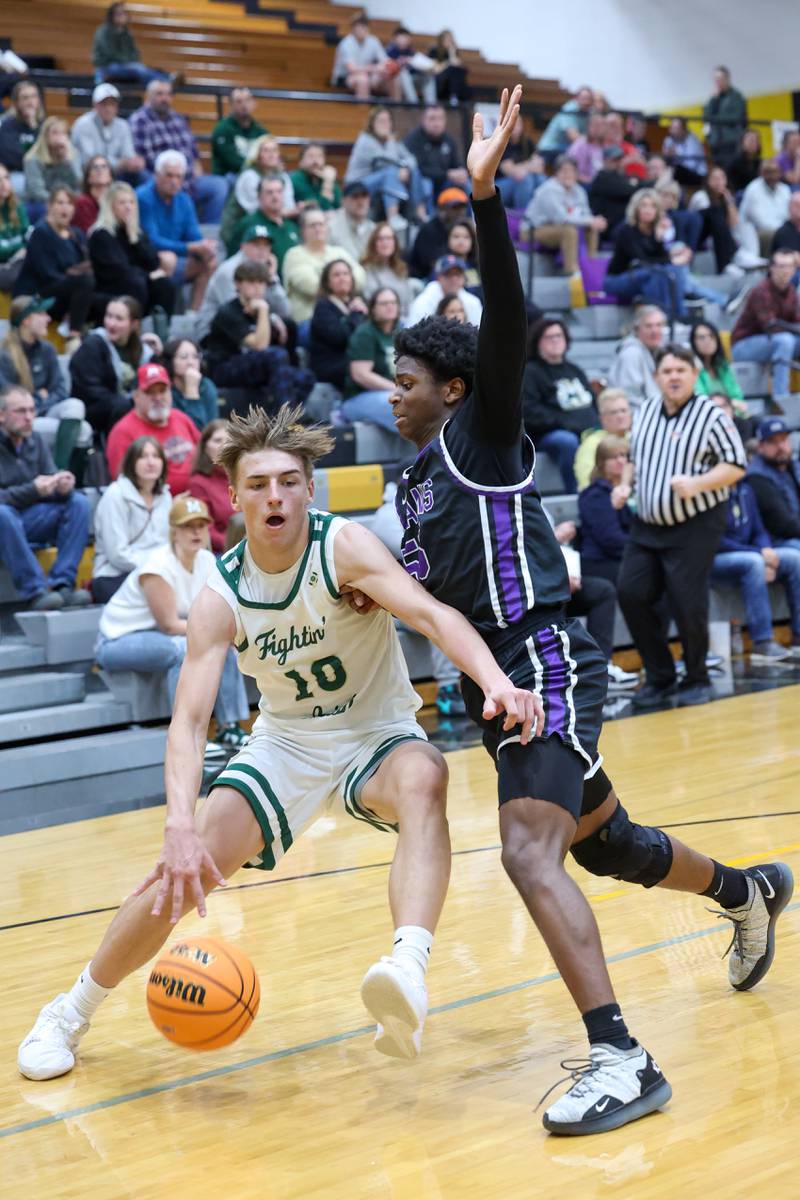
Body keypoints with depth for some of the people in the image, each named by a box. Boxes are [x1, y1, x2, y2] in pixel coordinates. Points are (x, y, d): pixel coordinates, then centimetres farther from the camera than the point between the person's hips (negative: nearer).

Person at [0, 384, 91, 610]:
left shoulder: (36, 440, 5)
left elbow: (51, 487, 3)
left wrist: (62, 488, -21)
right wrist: (33, 490, -33)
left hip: (32, 519, 6)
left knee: (78, 502, -15)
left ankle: (61, 584, -24)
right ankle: (34, 592, -34)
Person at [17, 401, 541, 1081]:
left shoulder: (343, 547, -20)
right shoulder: (221, 596, -13)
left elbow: (429, 613, -35)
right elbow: (189, 719, -21)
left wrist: (495, 681, -55)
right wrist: (182, 827, -38)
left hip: (378, 736, -2)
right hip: (285, 741, 2)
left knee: (422, 779, -37)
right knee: (189, 865, -12)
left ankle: (408, 972, -55)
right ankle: (72, 1012, 10)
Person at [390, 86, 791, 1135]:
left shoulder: (483, 432, -5)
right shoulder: (415, 481, 18)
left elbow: (506, 319, -21)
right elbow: (421, 590, 26)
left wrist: (484, 195, -31)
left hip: (547, 661, -9)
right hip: (501, 677, 9)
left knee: (529, 851, -25)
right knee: (605, 845, 22)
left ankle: (622, 1063, -26)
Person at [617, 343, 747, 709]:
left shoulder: (711, 415, -9)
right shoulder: (646, 411, 9)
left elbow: (736, 466, -11)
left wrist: (697, 484, -24)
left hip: (695, 527, -6)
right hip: (647, 525, 6)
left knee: (687, 606, -8)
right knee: (631, 594, -2)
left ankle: (697, 680, 15)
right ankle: (660, 677, 13)